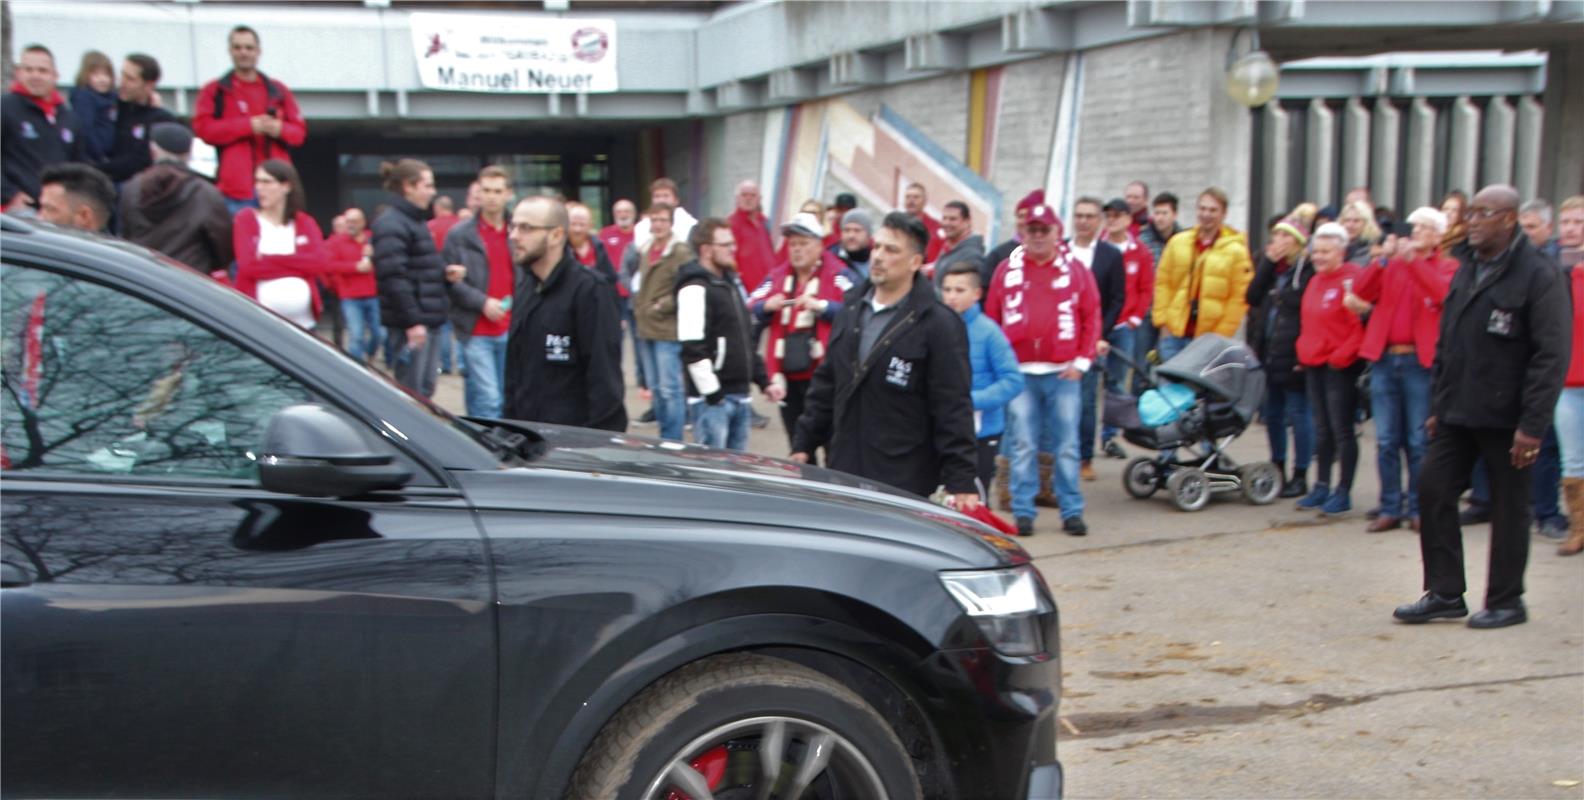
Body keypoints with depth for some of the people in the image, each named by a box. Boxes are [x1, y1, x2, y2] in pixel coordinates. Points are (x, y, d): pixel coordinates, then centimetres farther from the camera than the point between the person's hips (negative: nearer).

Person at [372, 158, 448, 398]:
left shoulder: (415, 221, 19)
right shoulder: (391, 225, -12)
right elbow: (394, 278, -21)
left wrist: (445, 271, 10)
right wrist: (412, 321, -24)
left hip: (429, 320, 10)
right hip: (409, 324, -10)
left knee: (425, 390, 13)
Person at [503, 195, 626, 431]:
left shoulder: (589, 290, -13)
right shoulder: (524, 288, 13)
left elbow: (605, 376, -17)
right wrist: (509, 421, 13)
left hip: (576, 438, -8)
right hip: (525, 432, 8)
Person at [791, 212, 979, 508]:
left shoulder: (939, 325, -9)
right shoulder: (851, 311, 12)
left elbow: (954, 408, -12)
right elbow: (826, 384, 19)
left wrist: (960, 482, -15)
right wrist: (803, 445, 15)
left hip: (903, 484, -6)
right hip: (842, 473, 6)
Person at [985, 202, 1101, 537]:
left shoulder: (1075, 269, 5)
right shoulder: (1006, 270, 6)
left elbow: (1092, 318, 5)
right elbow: (991, 319, 7)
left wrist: (1082, 362, -1)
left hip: (1064, 373, 0)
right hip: (1020, 373, 0)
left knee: (1067, 446, 3)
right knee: (1023, 446, 2)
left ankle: (1072, 511, 11)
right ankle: (1023, 512, 9)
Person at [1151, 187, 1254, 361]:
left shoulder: (1236, 251, -3)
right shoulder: (1178, 242, 8)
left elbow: (1239, 297, -5)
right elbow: (1163, 283, 10)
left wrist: (1220, 336, -9)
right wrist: (1163, 320, 2)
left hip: (1210, 340, -3)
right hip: (1175, 333, 3)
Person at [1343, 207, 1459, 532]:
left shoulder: (1447, 267, 6)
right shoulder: (1391, 265, 14)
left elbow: (1442, 293, -17)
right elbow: (1360, 295, -2)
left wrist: (1412, 259, -18)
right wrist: (1384, 259, -11)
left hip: (1420, 362, -3)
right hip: (1384, 359, 3)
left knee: (1418, 442, 1)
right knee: (1386, 441, 5)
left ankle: (1418, 508, 10)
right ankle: (1390, 508, 12)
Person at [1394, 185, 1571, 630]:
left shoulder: (1538, 275, -12)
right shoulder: (1466, 268, 11)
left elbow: (1552, 356, -16)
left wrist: (1532, 425, -19)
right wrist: (1438, 404, 14)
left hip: (1505, 417, -7)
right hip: (1457, 413, 7)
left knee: (1508, 507, 5)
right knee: (1433, 490, 3)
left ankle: (1505, 602, 17)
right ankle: (1444, 593, 13)